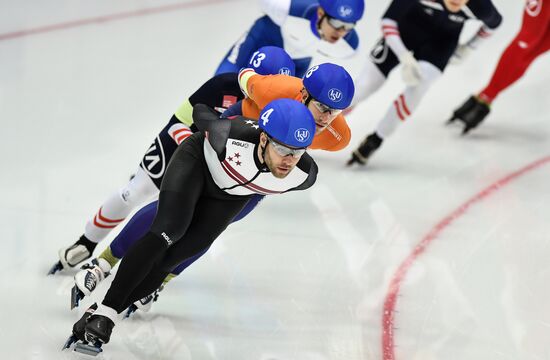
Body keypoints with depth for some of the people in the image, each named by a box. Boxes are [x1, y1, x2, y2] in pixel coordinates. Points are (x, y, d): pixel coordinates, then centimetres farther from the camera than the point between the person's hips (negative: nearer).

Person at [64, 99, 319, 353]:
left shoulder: (304, 174, -33)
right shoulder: (230, 138, -42)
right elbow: (200, 113, -18)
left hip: (231, 196, 3)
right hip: (198, 160, -3)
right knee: (166, 233, -22)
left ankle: (108, 313, 3)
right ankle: (103, 312, -18)